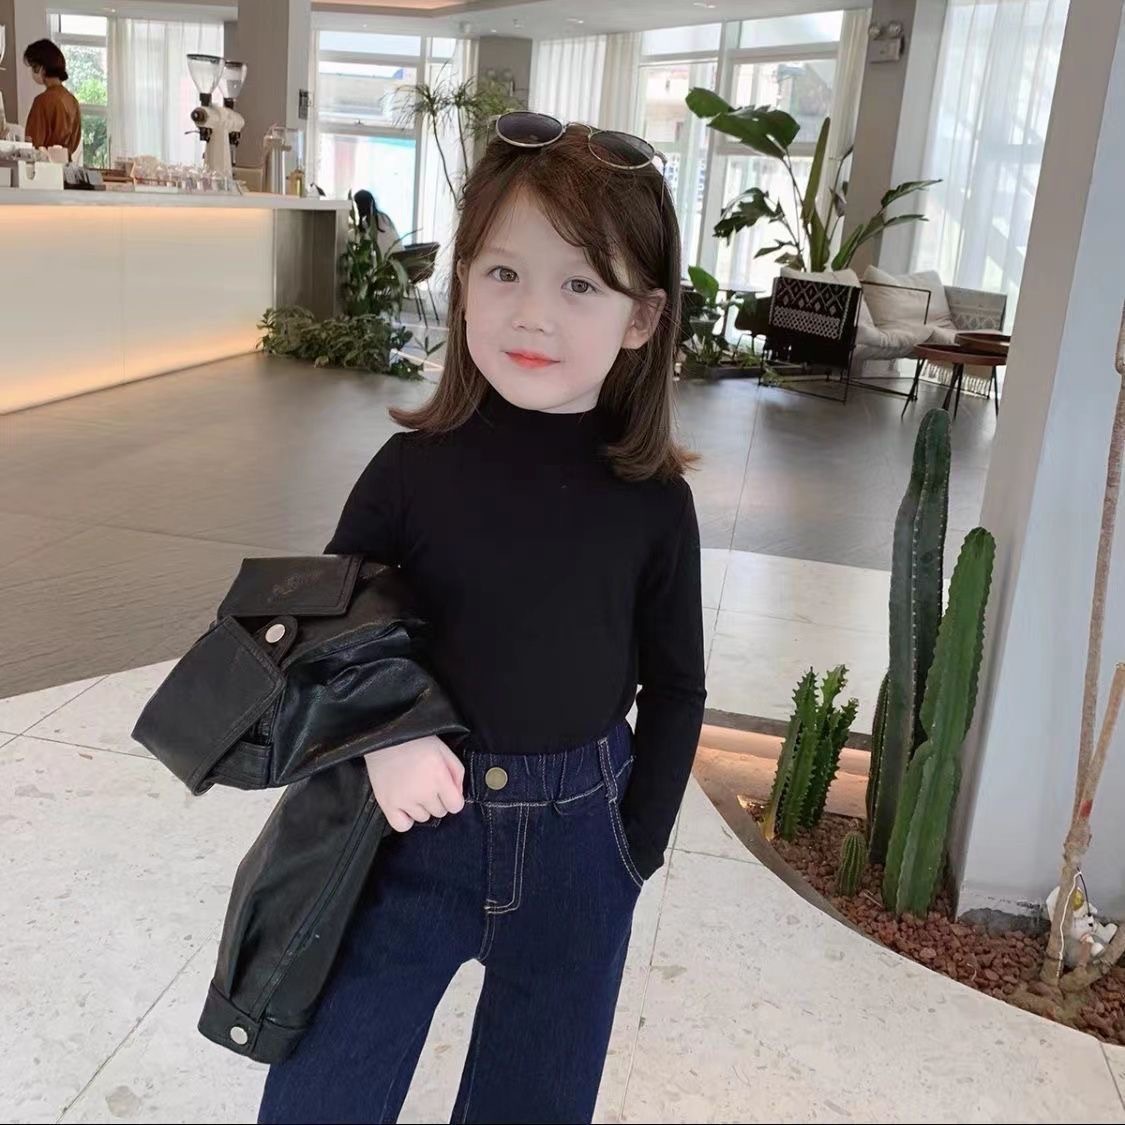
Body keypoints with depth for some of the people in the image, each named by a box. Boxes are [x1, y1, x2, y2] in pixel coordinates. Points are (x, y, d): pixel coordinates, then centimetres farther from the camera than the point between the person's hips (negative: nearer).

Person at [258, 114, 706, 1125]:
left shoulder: (654, 500, -9)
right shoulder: (416, 468, -11)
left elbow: (675, 689, 2)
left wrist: (633, 849, 2)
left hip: (579, 831, 1)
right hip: (420, 820, 0)